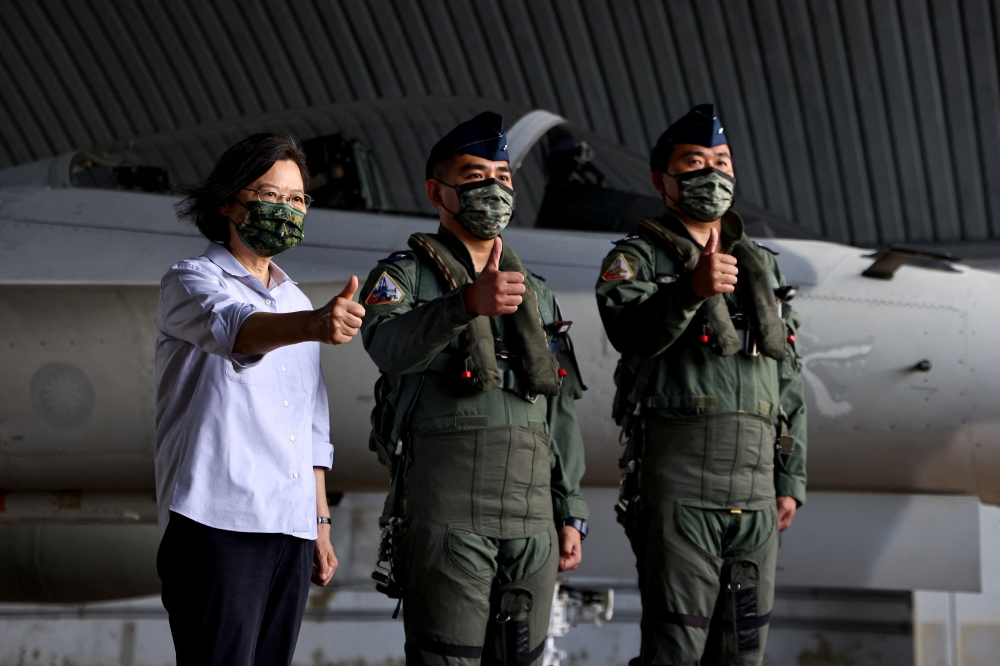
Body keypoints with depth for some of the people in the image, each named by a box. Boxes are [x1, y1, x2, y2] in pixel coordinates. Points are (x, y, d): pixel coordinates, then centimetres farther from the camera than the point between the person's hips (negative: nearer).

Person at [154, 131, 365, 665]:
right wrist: (314, 325, -43)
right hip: (218, 524, -7)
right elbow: (233, 329, -24)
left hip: (291, 531, 7)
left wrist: (320, 522, 20)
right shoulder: (190, 284, 0)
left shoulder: (296, 303, 23)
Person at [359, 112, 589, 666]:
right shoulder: (404, 276, 3)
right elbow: (390, 344, -21)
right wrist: (468, 303, -39)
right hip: (445, 511, -5)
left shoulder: (536, 293, 21)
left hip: (532, 517, 5)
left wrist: (571, 513, 12)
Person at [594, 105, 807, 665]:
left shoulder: (762, 266, 22)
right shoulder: (638, 259, 5)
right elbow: (631, 332, -18)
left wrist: (791, 480, 14)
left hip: (755, 485, 5)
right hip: (678, 477, -5)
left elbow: (789, 382, 22)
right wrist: (691, 290, -36)